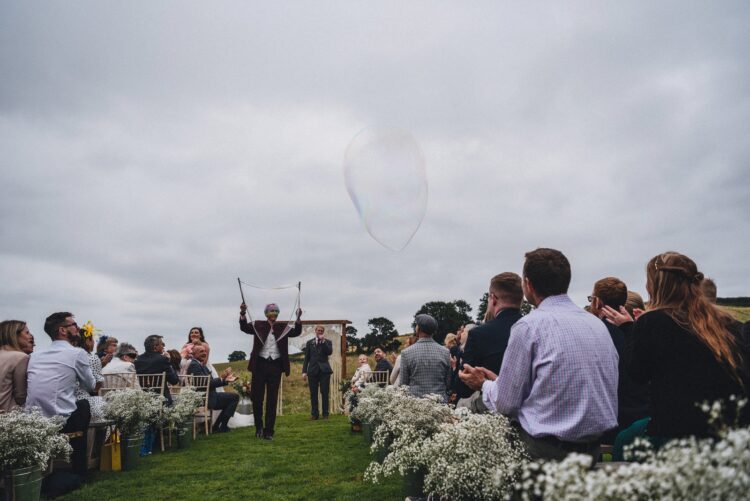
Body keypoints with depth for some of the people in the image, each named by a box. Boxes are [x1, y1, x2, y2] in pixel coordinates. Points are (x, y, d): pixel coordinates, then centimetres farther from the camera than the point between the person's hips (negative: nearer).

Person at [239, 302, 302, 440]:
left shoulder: (283, 327, 6)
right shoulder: (258, 325, 3)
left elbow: (296, 332, -7)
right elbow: (244, 327, -11)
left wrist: (298, 319, -24)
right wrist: (243, 314, -29)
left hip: (276, 366, 1)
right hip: (260, 364, 0)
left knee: (272, 399, 3)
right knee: (257, 397, 5)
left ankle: (269, 431, 10)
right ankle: (259, 427, 26)